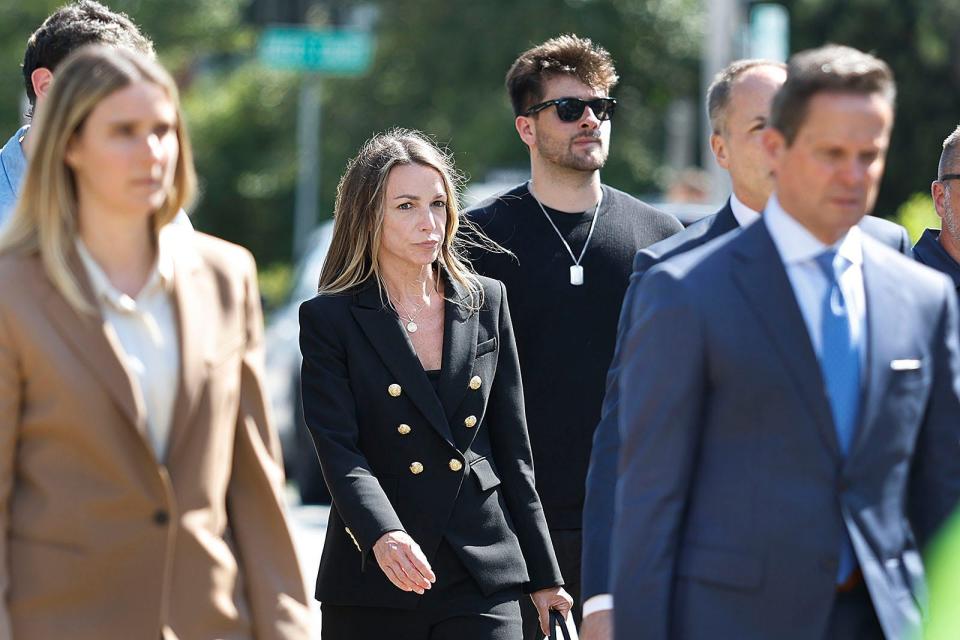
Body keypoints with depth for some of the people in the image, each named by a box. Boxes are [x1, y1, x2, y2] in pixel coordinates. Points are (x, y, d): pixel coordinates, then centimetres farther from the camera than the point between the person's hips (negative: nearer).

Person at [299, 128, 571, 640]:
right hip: (373, 588, -2)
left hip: (483, 581, 2)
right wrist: (384, 536, -29)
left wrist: (543, 576, 13)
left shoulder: (486, 303, 10)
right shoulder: (329, 319, 0)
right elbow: (339, 451, -11)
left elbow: (511, 448, 14)